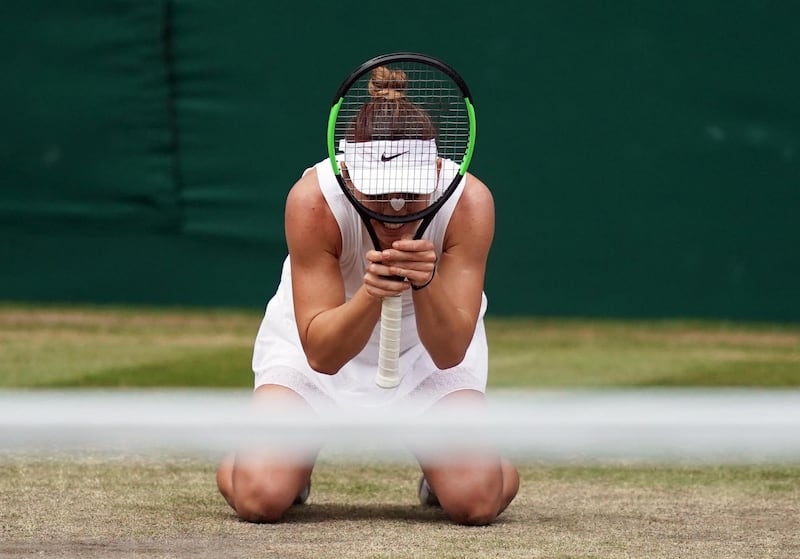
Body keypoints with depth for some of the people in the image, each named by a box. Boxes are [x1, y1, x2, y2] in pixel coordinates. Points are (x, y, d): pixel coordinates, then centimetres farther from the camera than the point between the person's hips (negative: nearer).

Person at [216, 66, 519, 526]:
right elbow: (320, 354, -29)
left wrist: (425, 284, -47)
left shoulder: (469, 203, -28)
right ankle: (291, 463, 17)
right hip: (316, 350, -1)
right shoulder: (313, 200, -31)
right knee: (260, 497, -21)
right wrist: (371, 294, -48)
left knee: (477, 500, -22)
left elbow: (450, 352, -27)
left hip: (432, 349, 1)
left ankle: (438, 470, 16)